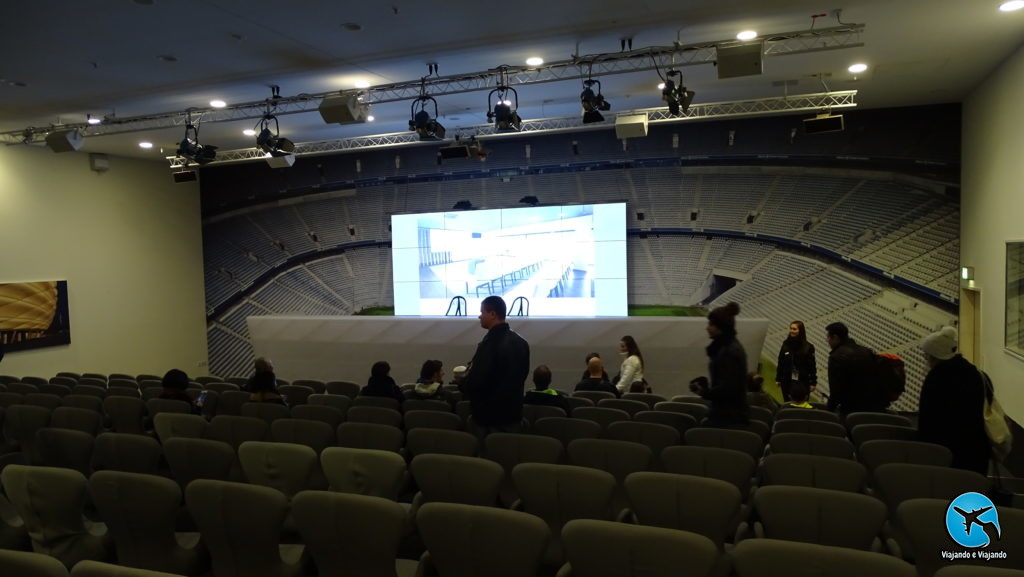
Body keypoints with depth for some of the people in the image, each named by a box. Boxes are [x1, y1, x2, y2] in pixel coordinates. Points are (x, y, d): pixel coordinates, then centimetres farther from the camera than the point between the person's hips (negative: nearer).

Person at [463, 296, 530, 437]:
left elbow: (475, 381, -22)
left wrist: (462, 383, -2)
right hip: (513, 412, 8)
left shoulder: (490, 343, -20)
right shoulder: (521, 342, 7)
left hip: (489, 415, -8)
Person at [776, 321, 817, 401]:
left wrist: (813, 382, -5)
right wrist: (778, 379, 5)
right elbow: (780, 363, 6)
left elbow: (812, 366, -3)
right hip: (787, 382, 2)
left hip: (803, 382, -2)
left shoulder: (808, 347, -4)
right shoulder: (785, 345, 2)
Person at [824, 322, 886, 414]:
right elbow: (879, 380, 14)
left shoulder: (836, 357, -15)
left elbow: (836, 389, -17)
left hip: (852, 409, -7)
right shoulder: (867, 351, 8)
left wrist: (830, 409, -5)